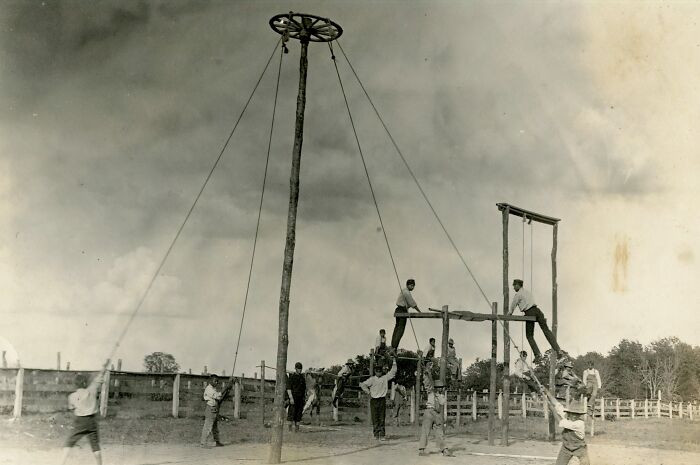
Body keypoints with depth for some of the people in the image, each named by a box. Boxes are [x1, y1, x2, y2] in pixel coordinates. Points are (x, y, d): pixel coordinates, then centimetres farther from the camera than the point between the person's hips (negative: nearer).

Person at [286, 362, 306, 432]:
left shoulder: (302, 377, 13)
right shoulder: (291, 376, -5)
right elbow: (288, 388, -11)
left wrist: (304, 397, 11)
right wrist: (291, 398, -18)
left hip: (300, 398, 6)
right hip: (293, 397, -6)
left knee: (299, 413, 4)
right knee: (292, 413, -6)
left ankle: (297, 428, 7)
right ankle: (290, 428, -2)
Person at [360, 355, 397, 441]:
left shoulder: (385, 378, 8)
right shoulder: (372, 379, 3)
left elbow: (393, 371, 9)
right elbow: (363, 384, 2)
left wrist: (394, 362, 7)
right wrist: (368, 391, -2)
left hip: (382, 400, 1)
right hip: (374, 400, -1)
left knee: (382, 418, 0)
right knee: (375, 418, 0)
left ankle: (382, 435, 1)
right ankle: (376, 434, 6)